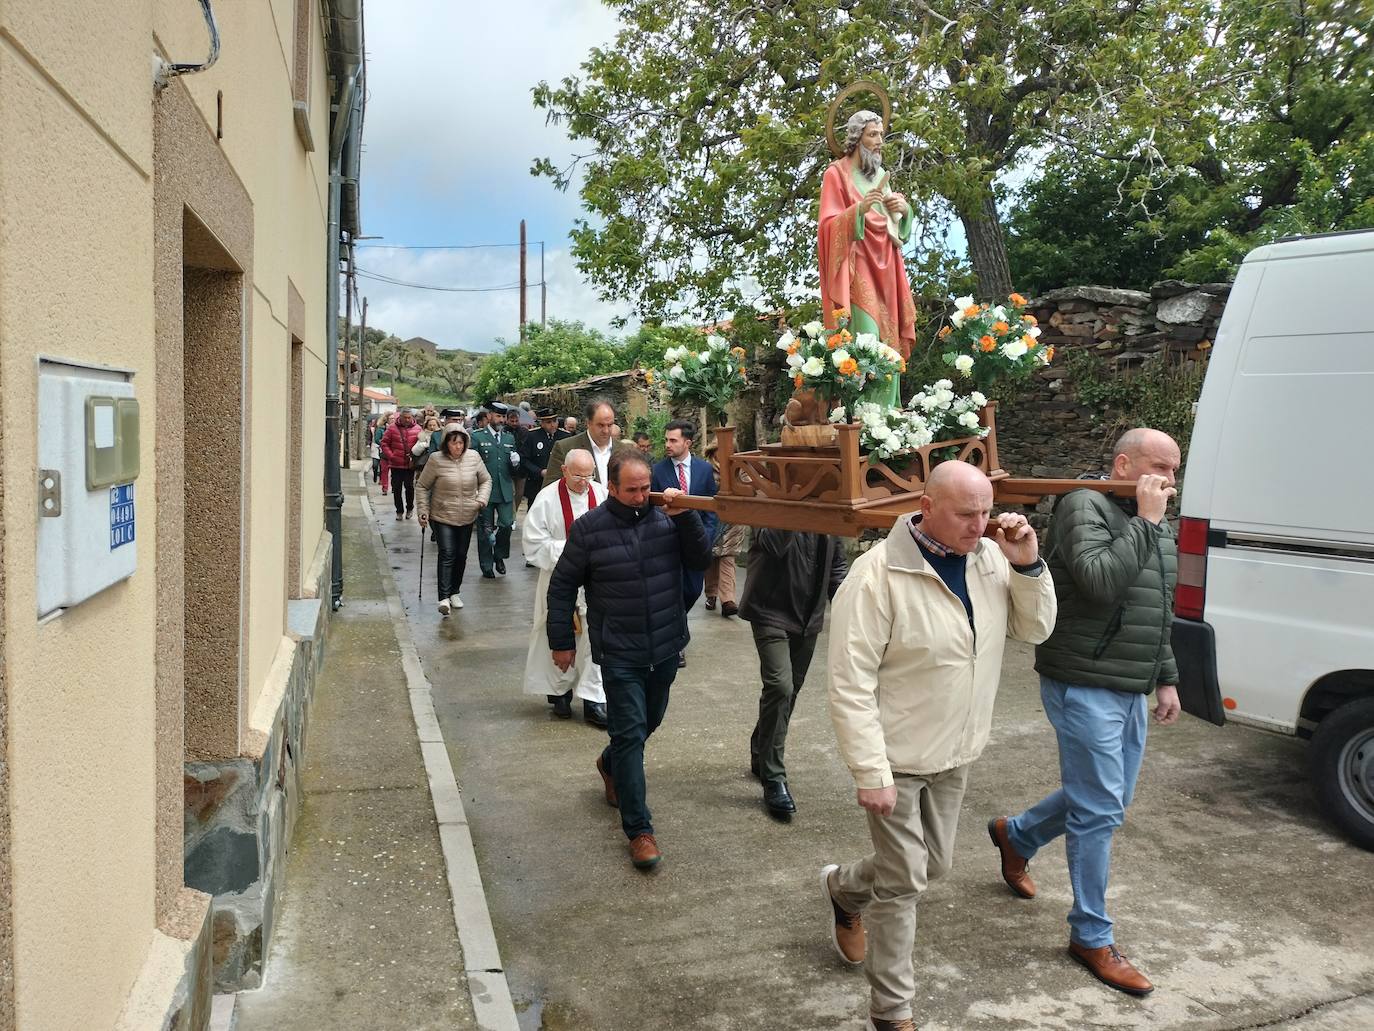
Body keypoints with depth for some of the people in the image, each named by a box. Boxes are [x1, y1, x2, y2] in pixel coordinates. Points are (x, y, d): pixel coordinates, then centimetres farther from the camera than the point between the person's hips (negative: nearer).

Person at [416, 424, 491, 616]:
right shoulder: (436, 459, -10)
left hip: (467, 517, 4)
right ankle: (444, 598, -18)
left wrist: (482, 499, -6)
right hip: (443, 517, -4)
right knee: (447, 555, -14)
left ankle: (454, 592, 30)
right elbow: (422, 486, 0)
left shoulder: (473, 457, -3)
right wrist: (424, 511, -5)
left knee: (461, 556, 13)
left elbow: (486, 480, 10)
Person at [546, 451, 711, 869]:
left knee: (649, 723, 21)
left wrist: (685, 517, -19)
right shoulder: (589, 528, -8)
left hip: (665, 648, 4)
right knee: (630, 734, -5)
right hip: (619, 653, -4)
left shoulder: (666, 518, -2)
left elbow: (701, 559, -7)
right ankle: (639, 830, 3)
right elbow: (562, 586, -1)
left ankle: (610, 764, 52)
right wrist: (561, 641, 1)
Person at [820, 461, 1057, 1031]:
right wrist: (871, 774, -22)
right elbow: (850, 687, -22)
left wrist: (1027, 565, -13)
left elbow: (1035, 629, 2)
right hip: (898, 757, -6)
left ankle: (843, 889, 51)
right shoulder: (877, 575, -24)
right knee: (903, 881, 5)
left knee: (931, 865, 21)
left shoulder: (991, 558, -4)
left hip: (956, 753, 7)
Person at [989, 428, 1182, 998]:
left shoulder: (1158, 527, 14)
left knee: (1107, 802, 19)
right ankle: (1092, 937, 13)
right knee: (1099, 811, -3)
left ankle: (1014, 834, 43)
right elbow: (1100, 581, -30)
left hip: (1130, 692, 9)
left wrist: (1166, 678, 20)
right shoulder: (1085, 507, -13)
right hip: (1084, 687, -9)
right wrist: (1145, 521, -22)